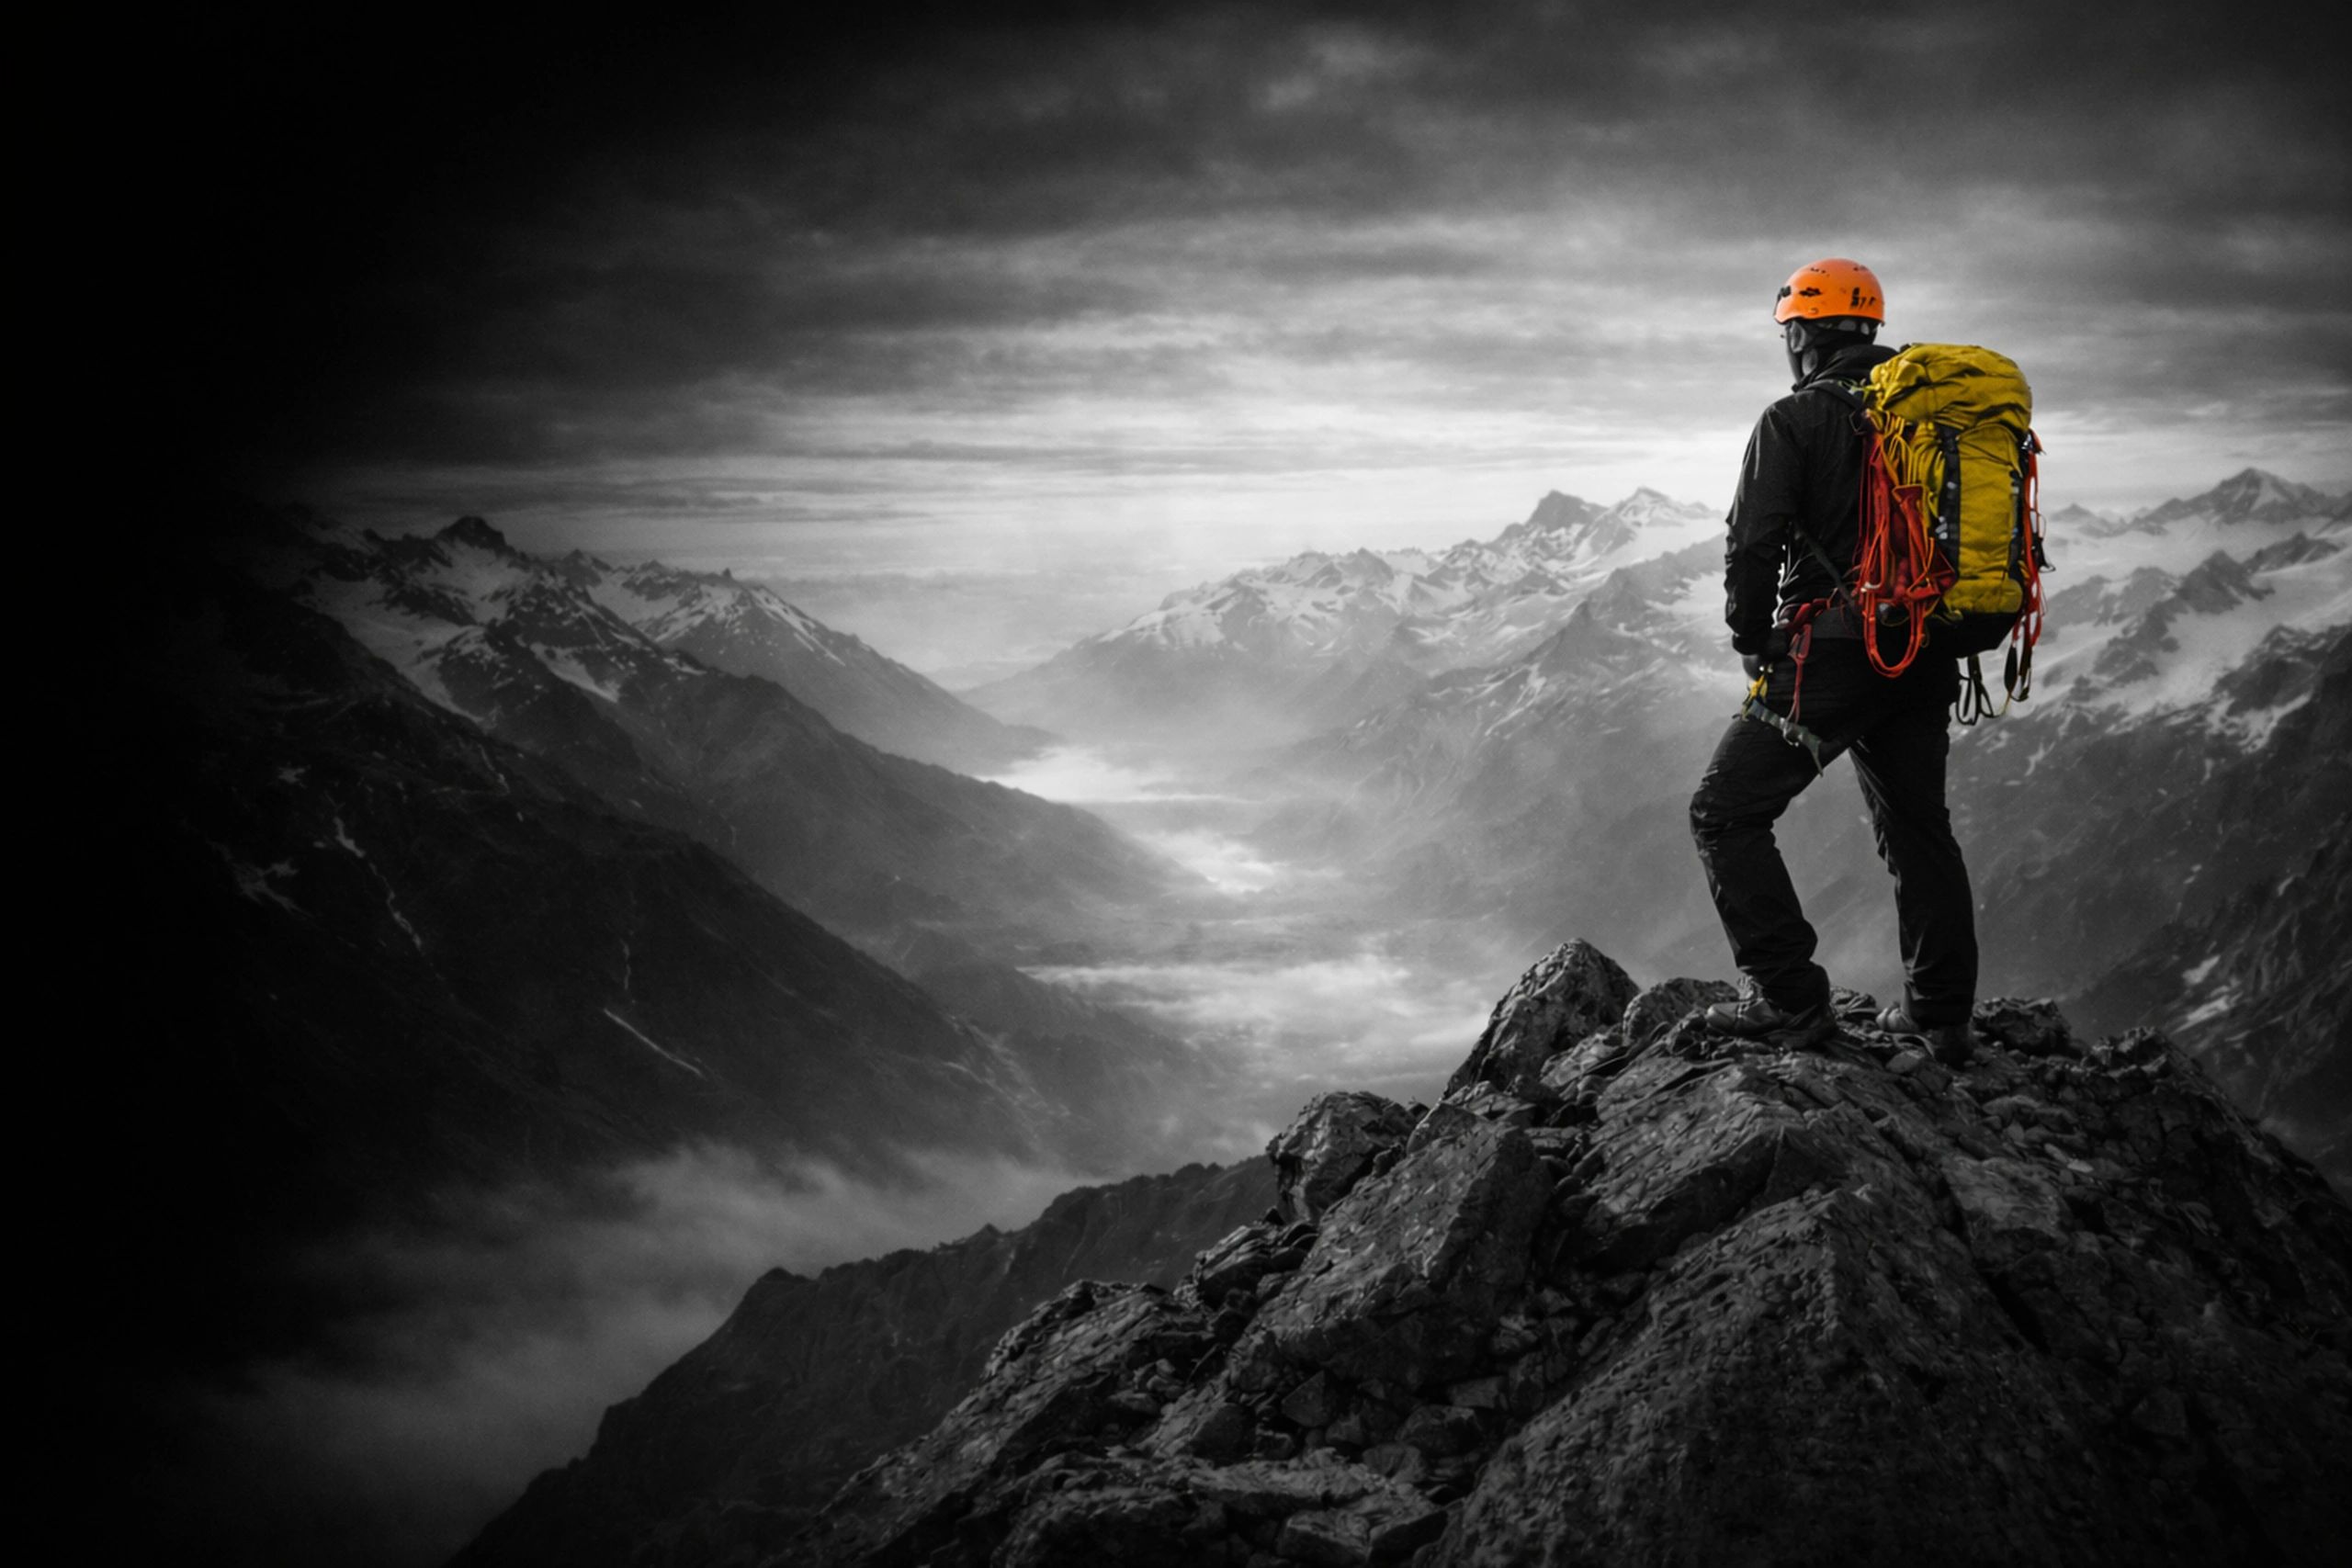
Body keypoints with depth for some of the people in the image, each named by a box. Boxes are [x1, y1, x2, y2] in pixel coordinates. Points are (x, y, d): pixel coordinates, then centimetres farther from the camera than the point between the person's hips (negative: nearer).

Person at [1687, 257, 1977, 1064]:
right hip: (1925, 664, 7)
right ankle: (1942, 1017, 22)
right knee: (1919, 829, 18)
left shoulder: (1795, 419, -7)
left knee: (1727, 815, 0)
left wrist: (1752, 645, 0)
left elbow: (1754, 544, -14)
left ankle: (1791, 999, -7)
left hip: (1828, 657, -7)